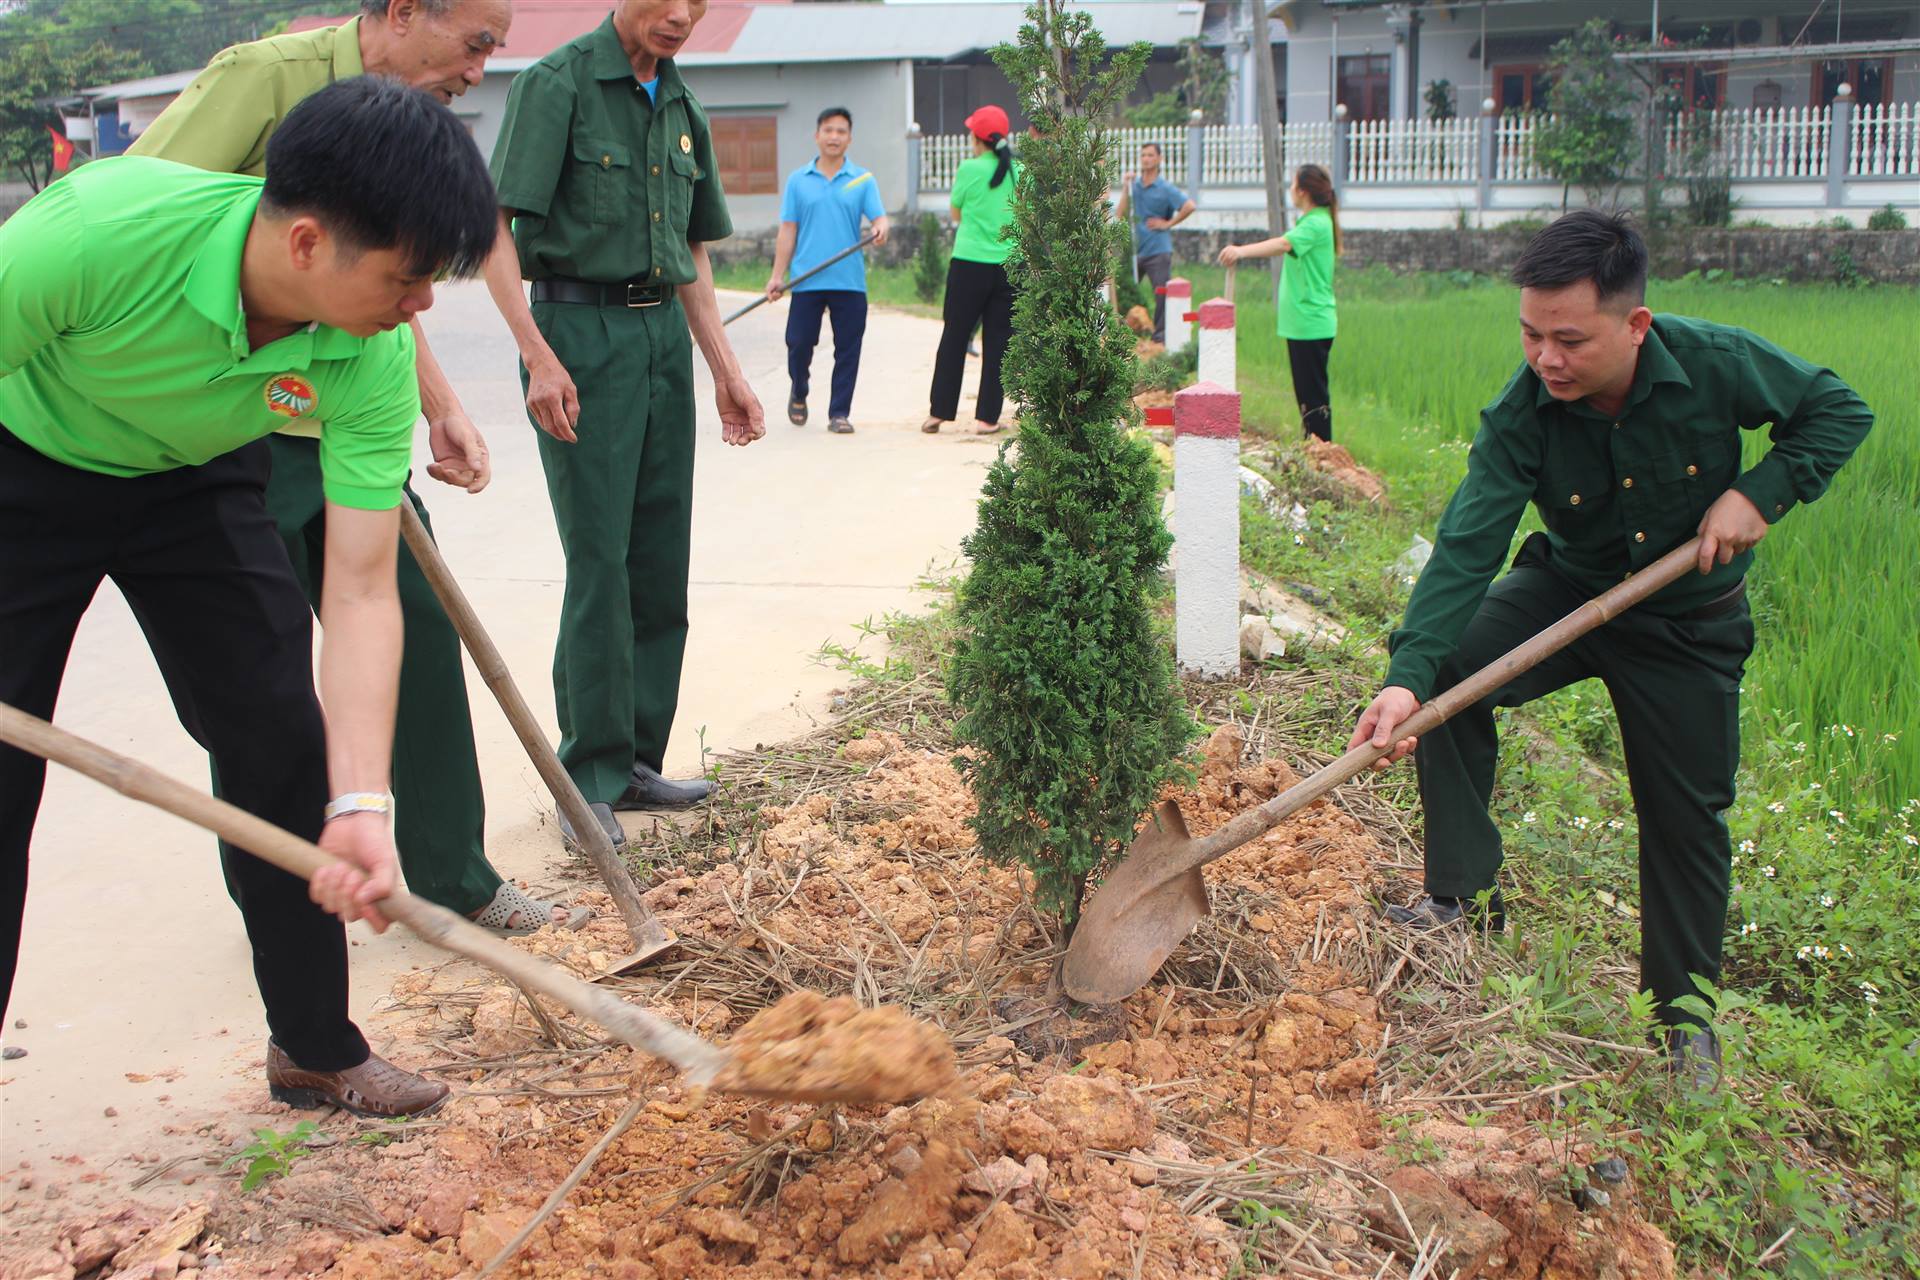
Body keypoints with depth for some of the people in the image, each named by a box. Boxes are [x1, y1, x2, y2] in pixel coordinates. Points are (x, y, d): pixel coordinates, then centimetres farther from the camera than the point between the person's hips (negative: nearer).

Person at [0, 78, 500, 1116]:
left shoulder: (372, 357, -27)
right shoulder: (98, 227, -39)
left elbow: (360, 589, -24)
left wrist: (360, 806, -32)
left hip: (196, 478, 3)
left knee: (283, 744, -1)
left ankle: (315, 1048, 16)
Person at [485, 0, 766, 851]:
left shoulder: (683, 110, 15)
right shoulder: (558, 84, -6)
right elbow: (496, 233, -12)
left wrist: (725, 373, 16)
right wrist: (539, 356, -21)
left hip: (664, 334, 7)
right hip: (579, 330, -7)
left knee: (662, 563, 7)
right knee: (599, 561, -8)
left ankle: (636, 761, 17)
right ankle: (589, 780, 1)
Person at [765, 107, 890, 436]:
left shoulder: (862, 180, 7)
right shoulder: (798, 180, 8)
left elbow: (878, 216, -3)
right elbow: (788, 230, 7)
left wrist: (881, 228, -28)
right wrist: (777, 275, 1)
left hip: (850, 281, 0)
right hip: (807, 281, 0)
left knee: (847, 350, 0)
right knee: (799, 343, 2)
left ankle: (839, 413, 9)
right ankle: (799, 393, 30)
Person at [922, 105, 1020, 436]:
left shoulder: (969, 169, -6)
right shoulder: (1019, 171, 2)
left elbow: (956, 213, 7)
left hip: (969, 263, -2)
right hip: (1010, 265, 2)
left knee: (954, 337, 8)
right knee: (998, 342, 5)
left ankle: (939, 411, 12)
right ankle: (987, 416, 5)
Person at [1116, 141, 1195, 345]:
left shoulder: (1165, 188, -2)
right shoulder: (1134, 184, 10)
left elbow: (1189, 206, -12)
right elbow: (1121, 214, 2)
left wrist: (1168, 223, -8)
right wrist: (1125, 189, -6)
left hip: (1158, 250, -4)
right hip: (1134, 249, 4)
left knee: (1162, 294, -6)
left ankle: (1160, 337, 2)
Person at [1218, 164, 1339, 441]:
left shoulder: (1315, 224, -16)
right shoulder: (1315, 220, 16)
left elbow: (1284, 244, -34)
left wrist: (1242, 251, -46)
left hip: (1311, 323, -10)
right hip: (1304, 322, 10)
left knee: (1313, 393, -9)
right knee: (1307, 391, 15)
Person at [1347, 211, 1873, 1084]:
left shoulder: (1719, 364, -25)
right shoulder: (1518, 420, -25)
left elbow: (1838, 411, -8)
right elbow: (1467, 548, -33)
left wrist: (1761, 492, -24)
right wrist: (1409, 672, -46)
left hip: (1689, 622, 0)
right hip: (1567, 588, 1)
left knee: (1686, 816, 6)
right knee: (1448, 668, -24)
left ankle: (1683, 1011, 27)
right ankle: (1464, 888, -9)